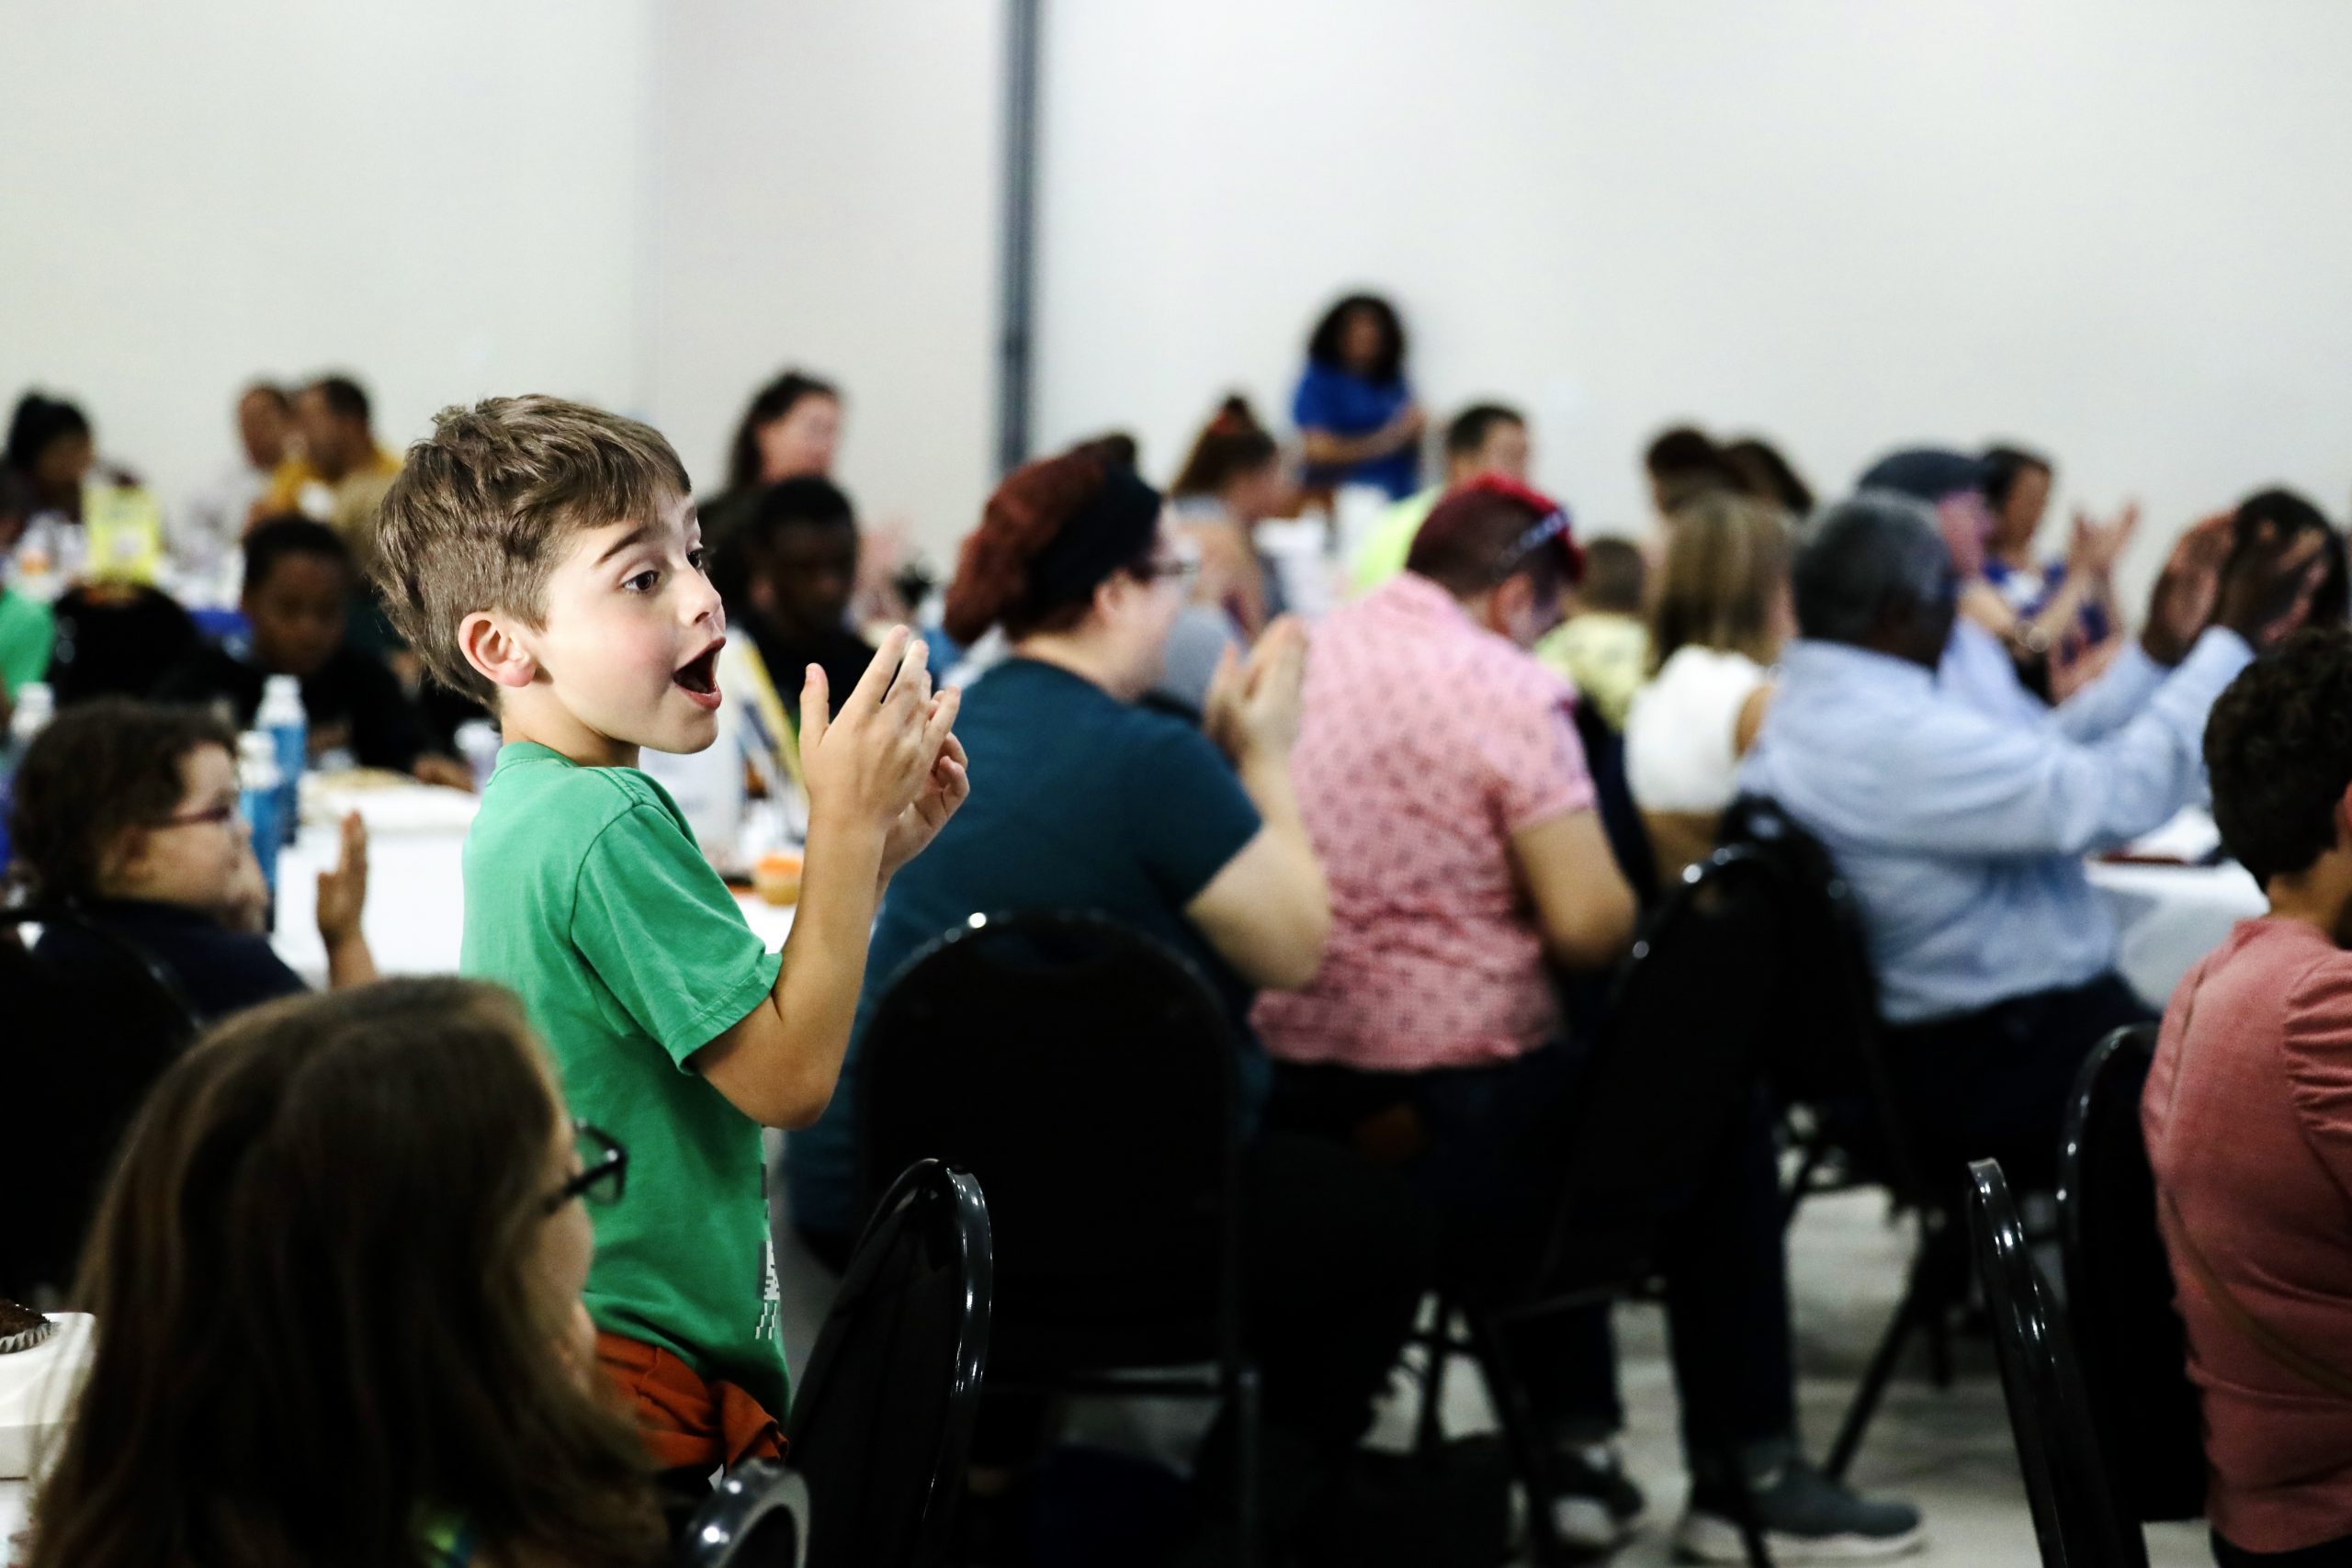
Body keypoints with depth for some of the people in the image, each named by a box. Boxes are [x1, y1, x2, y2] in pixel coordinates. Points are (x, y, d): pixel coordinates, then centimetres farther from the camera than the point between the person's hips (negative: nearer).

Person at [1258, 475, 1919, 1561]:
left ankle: (1575, 1457, 34)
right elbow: (1589, 926, -19)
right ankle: (1744, 1481, 23)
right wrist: (1660, 890, 4)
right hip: (1451, 1118, -7)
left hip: (1299, 1107, 7)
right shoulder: (1505, 689, -14)